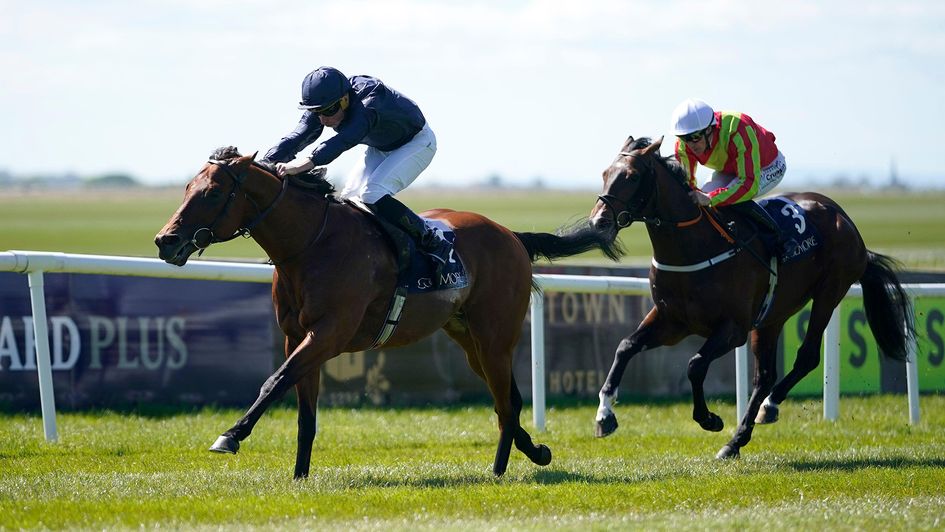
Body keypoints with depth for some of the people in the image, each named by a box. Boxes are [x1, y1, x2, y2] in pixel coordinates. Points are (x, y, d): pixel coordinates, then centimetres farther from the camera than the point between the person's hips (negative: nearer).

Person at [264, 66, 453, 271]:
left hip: (417, 143, -8)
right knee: (350, 196, -6)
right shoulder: (324, 105, -19)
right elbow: (296, 138, -28)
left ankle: (434, 244, -17)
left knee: (372, 195, -26)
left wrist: (308, 162, -74)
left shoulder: (370, 103, -42)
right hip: (381, 148, 8)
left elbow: (345, 140, -59)